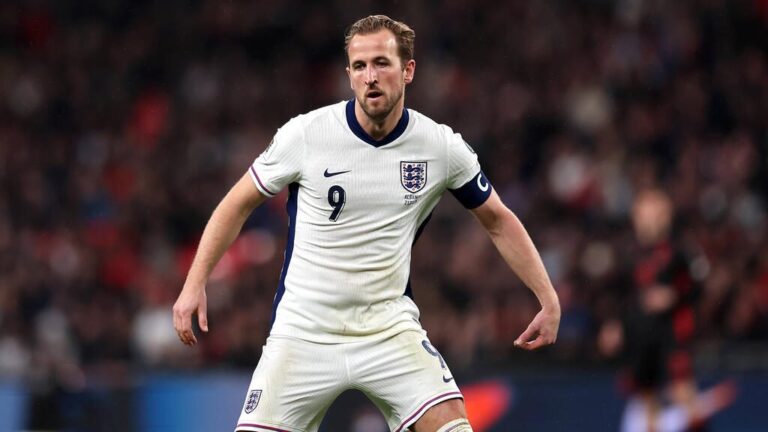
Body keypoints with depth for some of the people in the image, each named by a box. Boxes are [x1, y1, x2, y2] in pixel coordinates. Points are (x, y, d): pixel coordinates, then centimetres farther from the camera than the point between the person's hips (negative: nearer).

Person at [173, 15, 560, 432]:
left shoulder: (441, 145, -4)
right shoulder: (304, 134, -9)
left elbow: (498, 221, 10)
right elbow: (238, 204, 4)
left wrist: (549, 300, 6)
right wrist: (194, 284, -3)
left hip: (390, 329, 1)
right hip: (304, 331, -1)